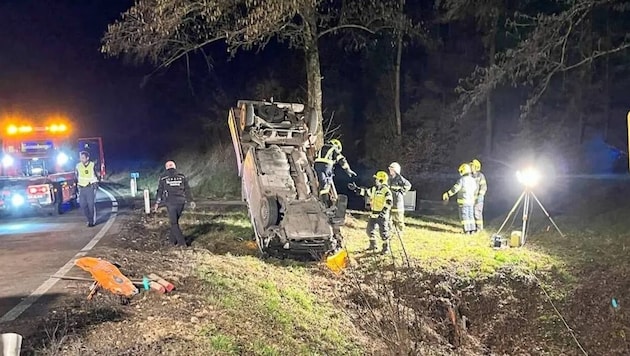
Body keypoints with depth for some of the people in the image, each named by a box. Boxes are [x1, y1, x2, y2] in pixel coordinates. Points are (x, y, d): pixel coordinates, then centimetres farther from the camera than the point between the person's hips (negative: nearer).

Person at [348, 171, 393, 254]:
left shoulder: (386, 191, -14)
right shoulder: (373, 189, 9)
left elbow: (389, 202, -22)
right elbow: (364, 192, 16)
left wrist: (384, 211, -29)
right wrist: (355, 188, 7)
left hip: (382, 215, -8)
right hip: (373, 214, 8)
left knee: (383, 232, -1)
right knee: (370, 230, 13)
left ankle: (386, 247, 15)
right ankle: (373, 245, 29)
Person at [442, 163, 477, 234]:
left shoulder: (461, 180, -16)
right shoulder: (473, 180, 6)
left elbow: (455, 189, -20)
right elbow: (474, 189, 20)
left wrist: (447, 194, -14)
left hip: (463, 201, -6)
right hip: (471, 201, 6)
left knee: (464, 216, -1)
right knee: (470, 215, 14)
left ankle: (467, 231, -2)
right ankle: (472, 230, 13)